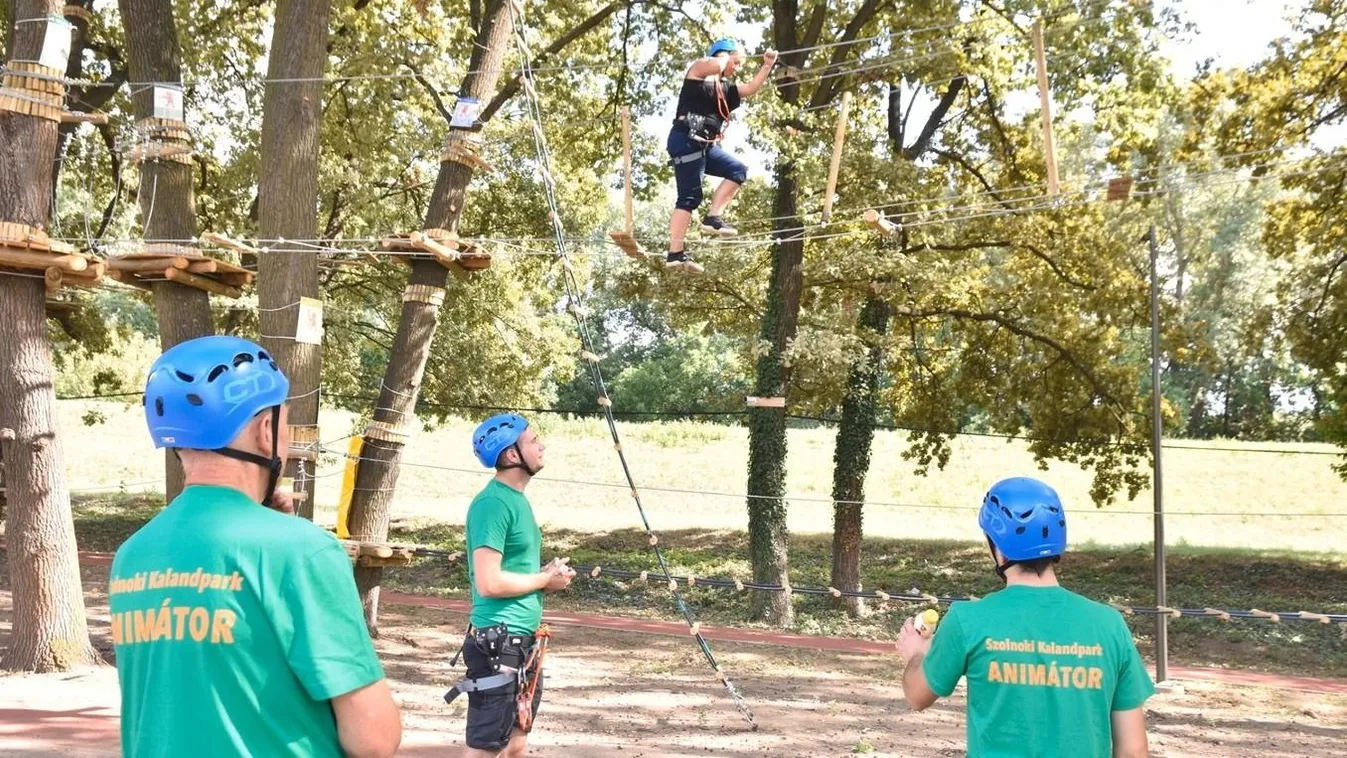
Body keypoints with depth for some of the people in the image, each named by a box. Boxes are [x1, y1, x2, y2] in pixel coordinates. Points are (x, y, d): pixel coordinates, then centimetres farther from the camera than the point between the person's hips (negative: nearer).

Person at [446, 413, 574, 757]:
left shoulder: (516, 499, 12)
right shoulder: (493, 503, -17)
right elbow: (489, 582, -24)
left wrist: (547, 574, 5)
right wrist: (545, 580, -11)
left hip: (524, 642, 10)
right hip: (498, 644, -10)